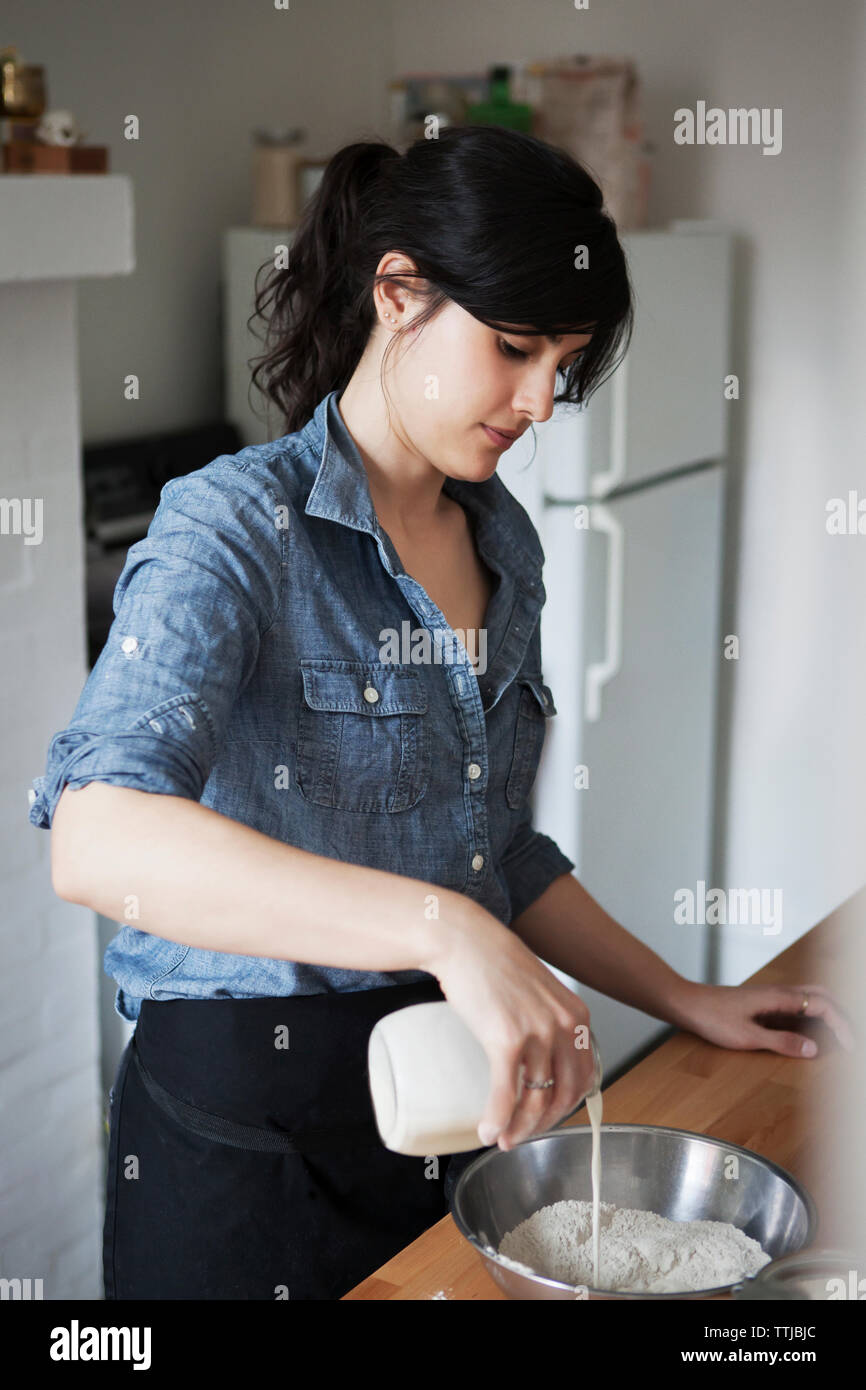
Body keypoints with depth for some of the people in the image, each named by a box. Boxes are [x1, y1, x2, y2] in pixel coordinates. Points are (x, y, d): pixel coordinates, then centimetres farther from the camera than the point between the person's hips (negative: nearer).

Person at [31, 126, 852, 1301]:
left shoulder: (503, 544, 6)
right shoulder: (239, 528, -18)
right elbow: (96, 839, -36)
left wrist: (686, 1002, 11)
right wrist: (443, 929, -44)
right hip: (254, 1129, -6)